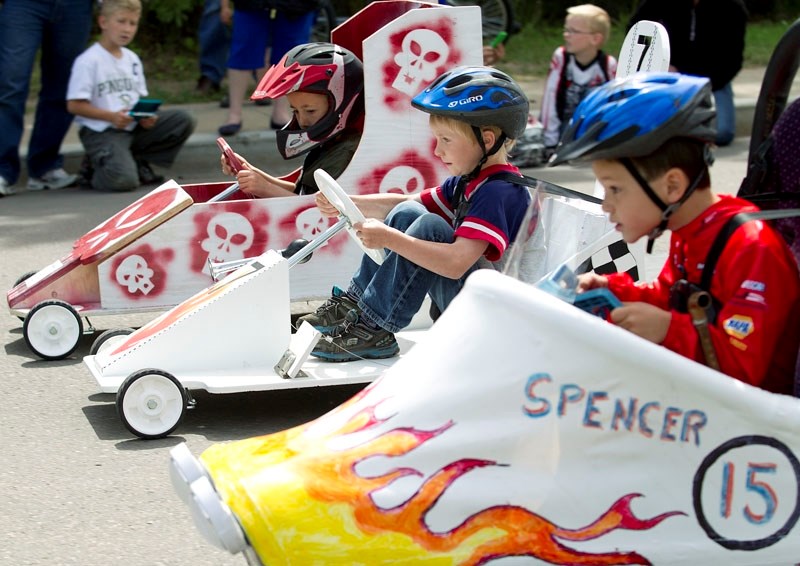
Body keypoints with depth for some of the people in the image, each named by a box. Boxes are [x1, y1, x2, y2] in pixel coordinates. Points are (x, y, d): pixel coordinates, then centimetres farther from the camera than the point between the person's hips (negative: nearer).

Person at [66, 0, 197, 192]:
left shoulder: (132, 59, 13)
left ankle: (137, 161, 1)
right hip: (101, 132, -7)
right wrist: (111, 116, -23)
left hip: (134, 126, 7)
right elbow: (74, 105, -14)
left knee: (183, 120, -8)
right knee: (124, 180, -29)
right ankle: (95, 167, 7)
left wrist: (146, 116, -7)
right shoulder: (88, 61, -10)